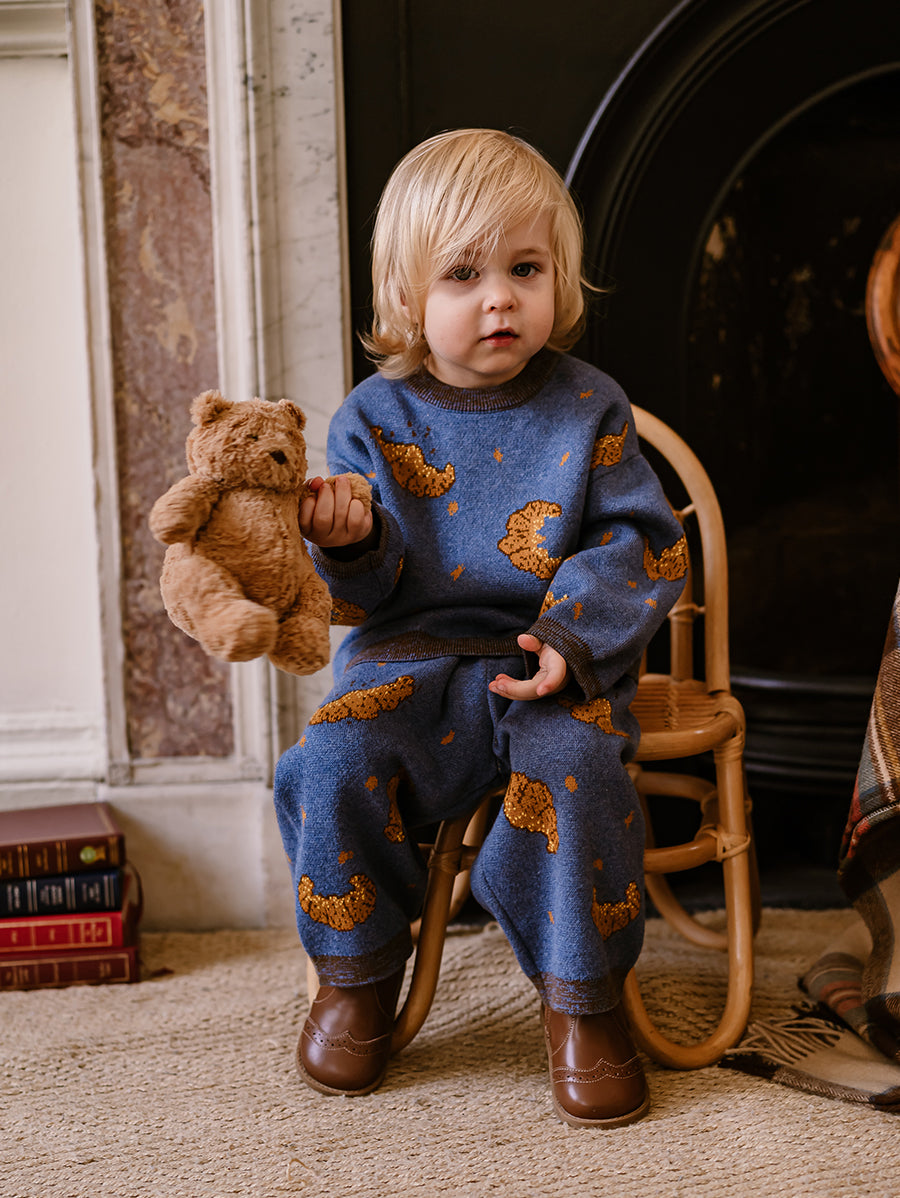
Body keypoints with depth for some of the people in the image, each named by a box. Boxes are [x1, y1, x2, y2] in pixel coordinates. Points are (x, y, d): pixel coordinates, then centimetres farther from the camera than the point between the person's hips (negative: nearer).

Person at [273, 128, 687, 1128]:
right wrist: (349, 543, -21)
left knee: (573, 765, -30)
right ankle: (356, 978, 2)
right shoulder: (375, 418, 4)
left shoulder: (589, 409, 3)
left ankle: (582, 1001, -9)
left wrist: (572, 638, -16)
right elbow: (365, 598, 4)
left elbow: (642, 542, 1)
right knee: (334, 758, -24)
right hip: (412, 653, 1)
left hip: (549, 662, -1)